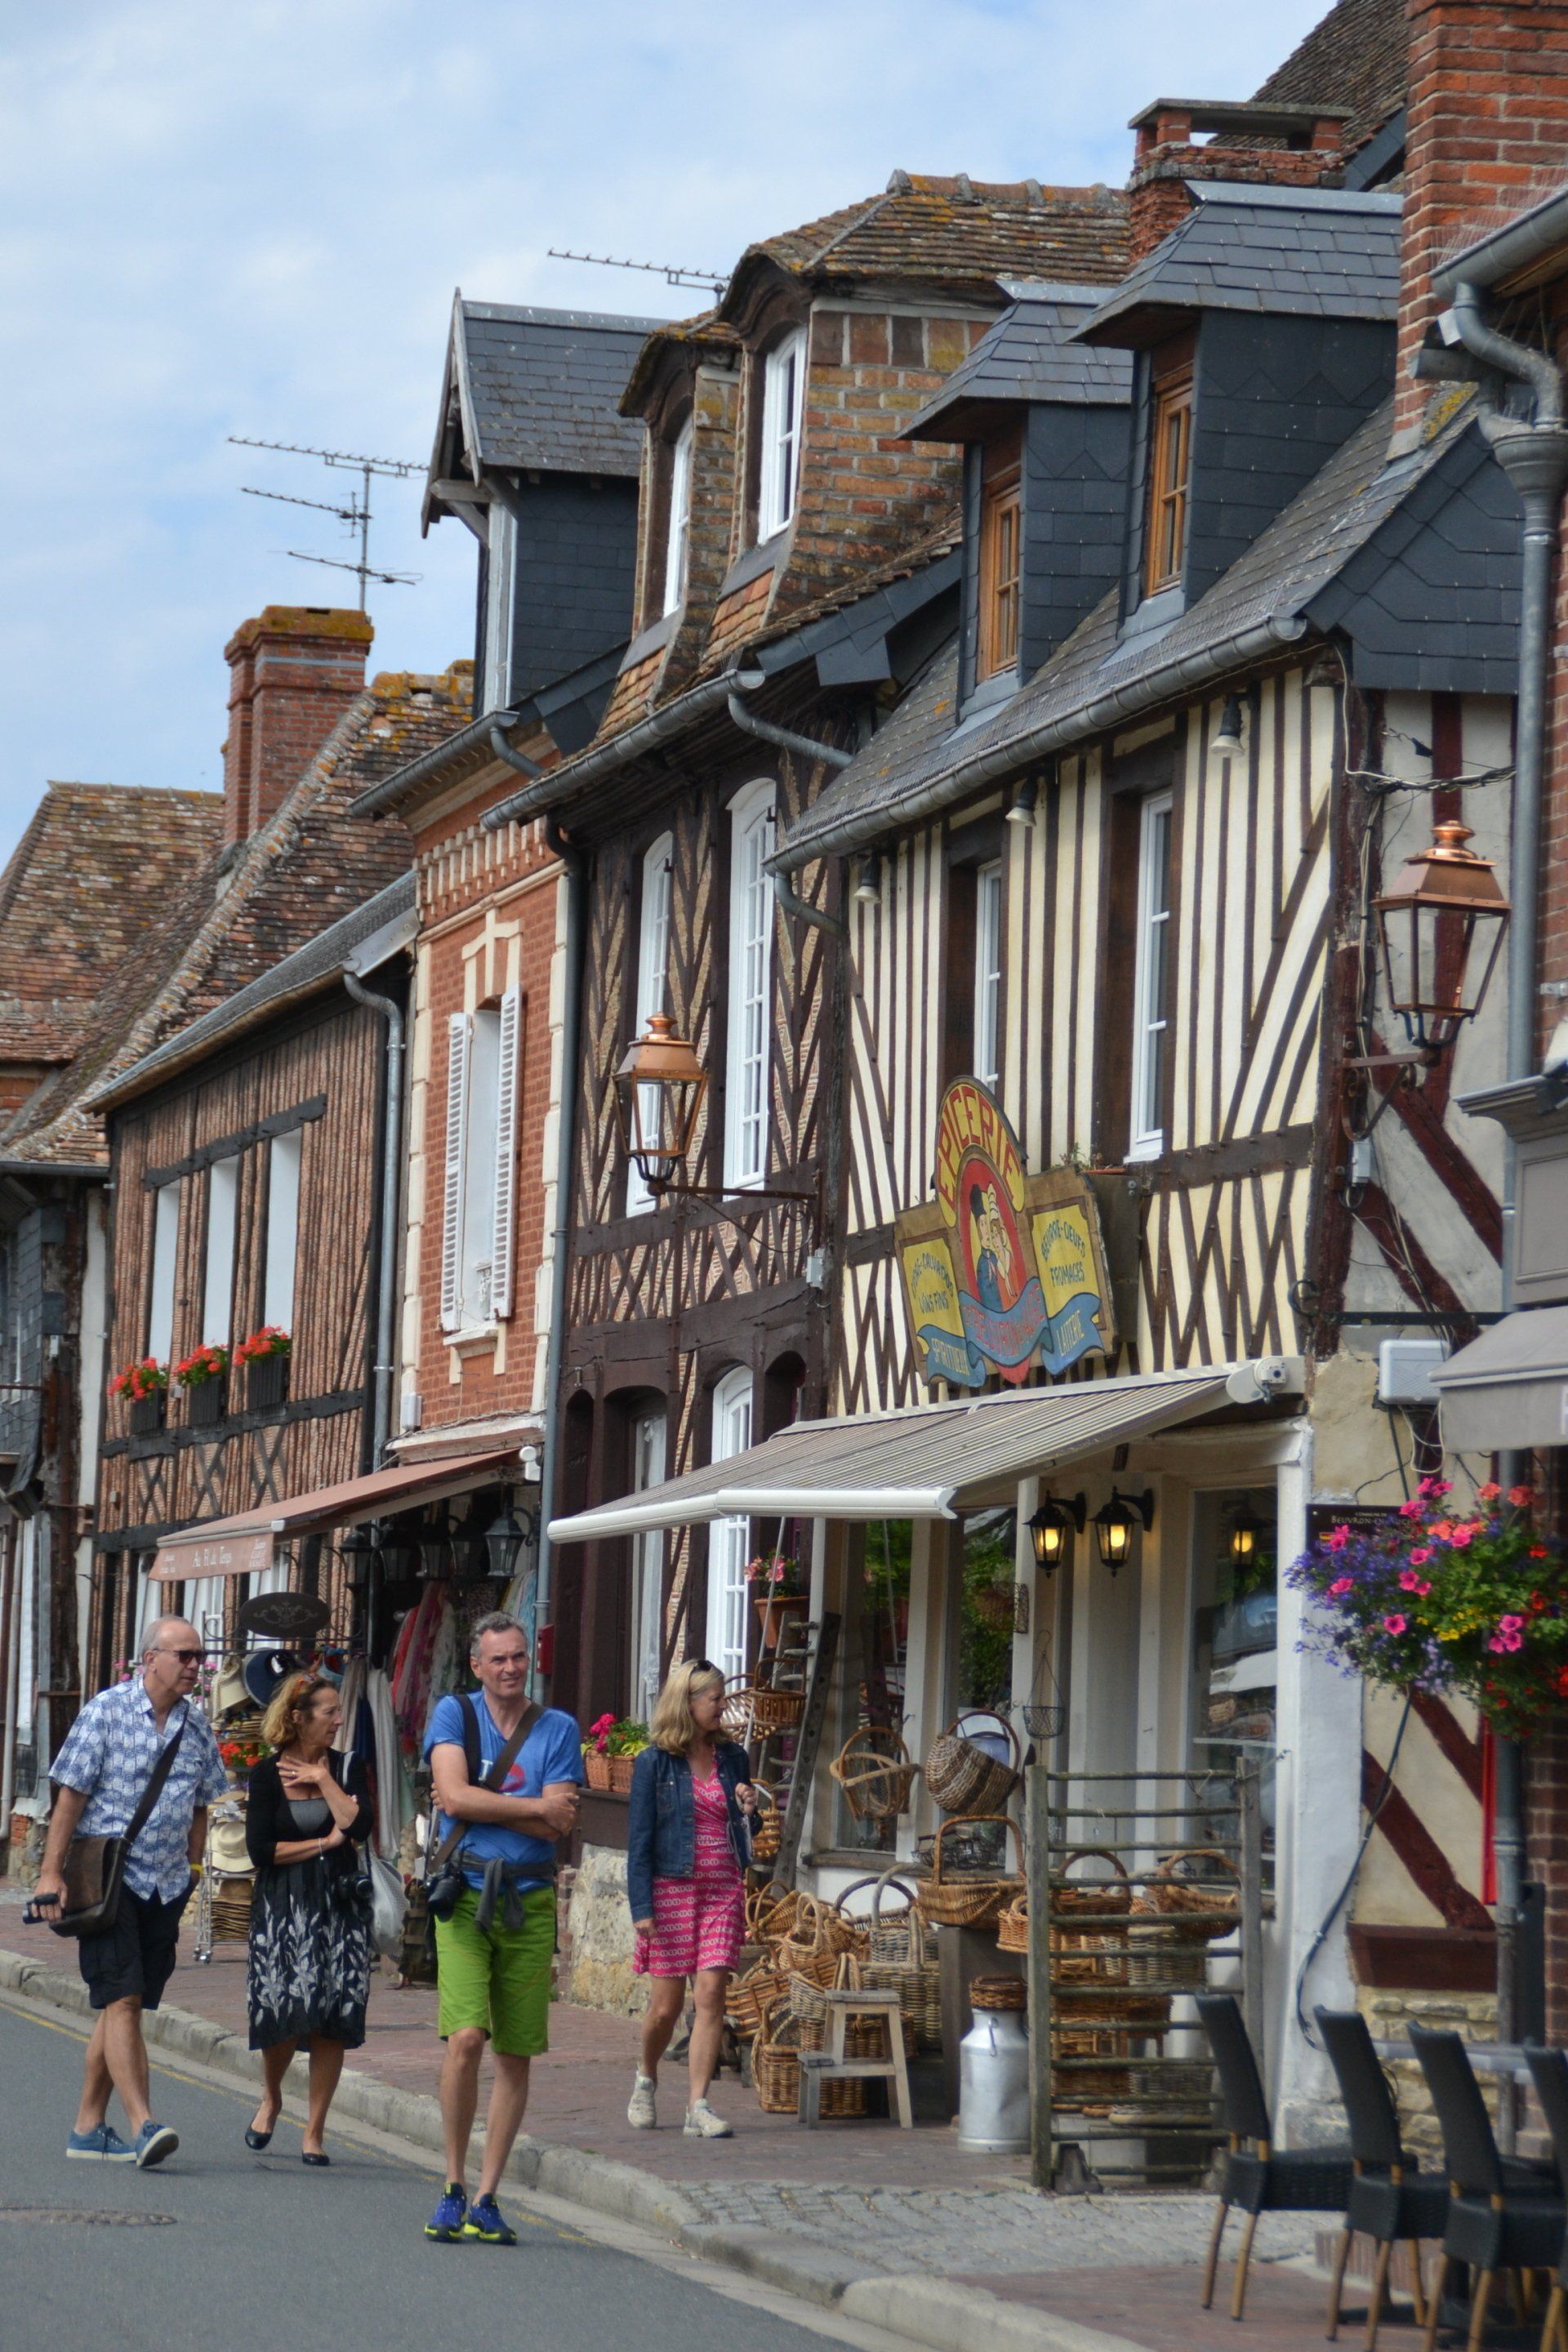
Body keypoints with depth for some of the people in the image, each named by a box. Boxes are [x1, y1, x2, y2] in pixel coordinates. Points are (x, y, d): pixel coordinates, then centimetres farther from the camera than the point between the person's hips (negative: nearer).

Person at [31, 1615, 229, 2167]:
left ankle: (88, 2129, 15)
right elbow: (71, 1796, -6)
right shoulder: (106, 1711, -6)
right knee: (122, 1999, -13)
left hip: (166, 1886, 5)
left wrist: (193, 1872, 15)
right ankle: (142, 2126, -20)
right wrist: (51, 1874, -10)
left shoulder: (196, 1725, 9)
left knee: (121, 2005, 9)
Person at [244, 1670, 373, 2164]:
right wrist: (326, 1842, -6)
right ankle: (271, 2099, 22)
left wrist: (323, 1779, -7)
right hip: (282, 1907, -2)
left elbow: (360, 1826, -10)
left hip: (339, 1905, 2)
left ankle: (315, 2132, 6)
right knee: (283, 2012, -8)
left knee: (331, 2021, -3)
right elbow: (260, 1849, -7)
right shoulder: (268, 1774, 0)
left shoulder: (345, 1767, 7)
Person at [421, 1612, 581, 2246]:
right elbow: (455, 1795, -10)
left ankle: (486, 2198, 12)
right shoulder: (455, 1714, 5)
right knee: (466, 2037, -16)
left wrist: (481, 1803, -8)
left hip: (529, 1901, 2)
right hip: (464, 1896, -2)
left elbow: (557, 1828, -3)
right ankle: (453, 2187, -1)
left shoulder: (558, 1729, 7)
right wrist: (535, 1806, -7)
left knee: (516, 2053, 4)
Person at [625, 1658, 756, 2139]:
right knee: (666, 2005, 1)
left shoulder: (732, 1758, 10)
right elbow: (639, 1840, -3)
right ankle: (646, 2079, 30)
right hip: (672, 1888, -3)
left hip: (724, 1889, 3)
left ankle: (698, 2107, -7)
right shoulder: (654, 1763, -3)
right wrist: (641, 1907, -10)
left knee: (711, 1995, -8)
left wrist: (748, 1809, -3)